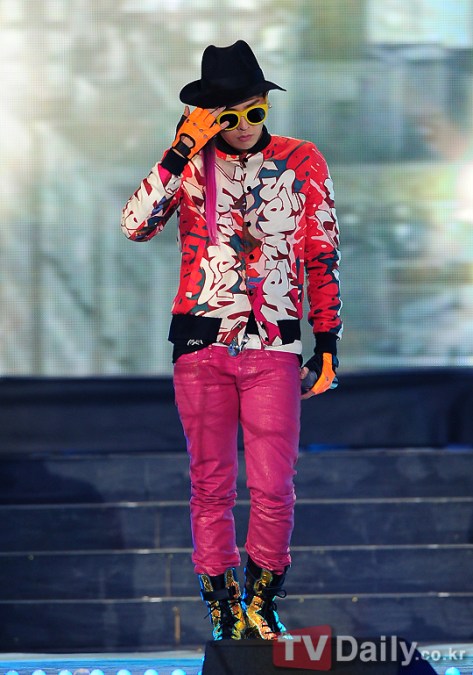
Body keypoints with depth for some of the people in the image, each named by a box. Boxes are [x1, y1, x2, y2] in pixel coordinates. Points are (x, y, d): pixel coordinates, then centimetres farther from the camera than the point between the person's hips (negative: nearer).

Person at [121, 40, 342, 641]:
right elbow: (135, 226, -9)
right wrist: (182, 151, -13)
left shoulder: (302, 163, 6)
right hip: (201, 343, 1)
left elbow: (323, 260, 9)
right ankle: (223, 608, 15)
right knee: (210, 484, 3)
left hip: (274, 344, 0)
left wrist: (327, 344, 3)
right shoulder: (189, 164, 6)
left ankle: (262, 601, 15)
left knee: (273, 487, -5)